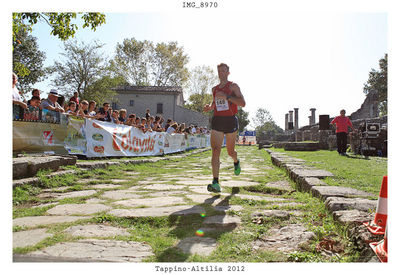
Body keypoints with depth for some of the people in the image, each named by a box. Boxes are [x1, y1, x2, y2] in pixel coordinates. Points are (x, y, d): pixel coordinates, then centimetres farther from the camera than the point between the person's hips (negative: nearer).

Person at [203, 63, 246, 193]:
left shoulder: (233, 86, 1)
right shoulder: (214, 89, 16)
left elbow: (243, 103, -10)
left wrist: (226, 96, -20)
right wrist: (209, 107, 9)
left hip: (230, 121, -3)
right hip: (216, 121, 3)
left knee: (230, 151, 10)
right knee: (215, 151, -14)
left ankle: (236, 162, 49)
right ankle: (216, 183, -18)